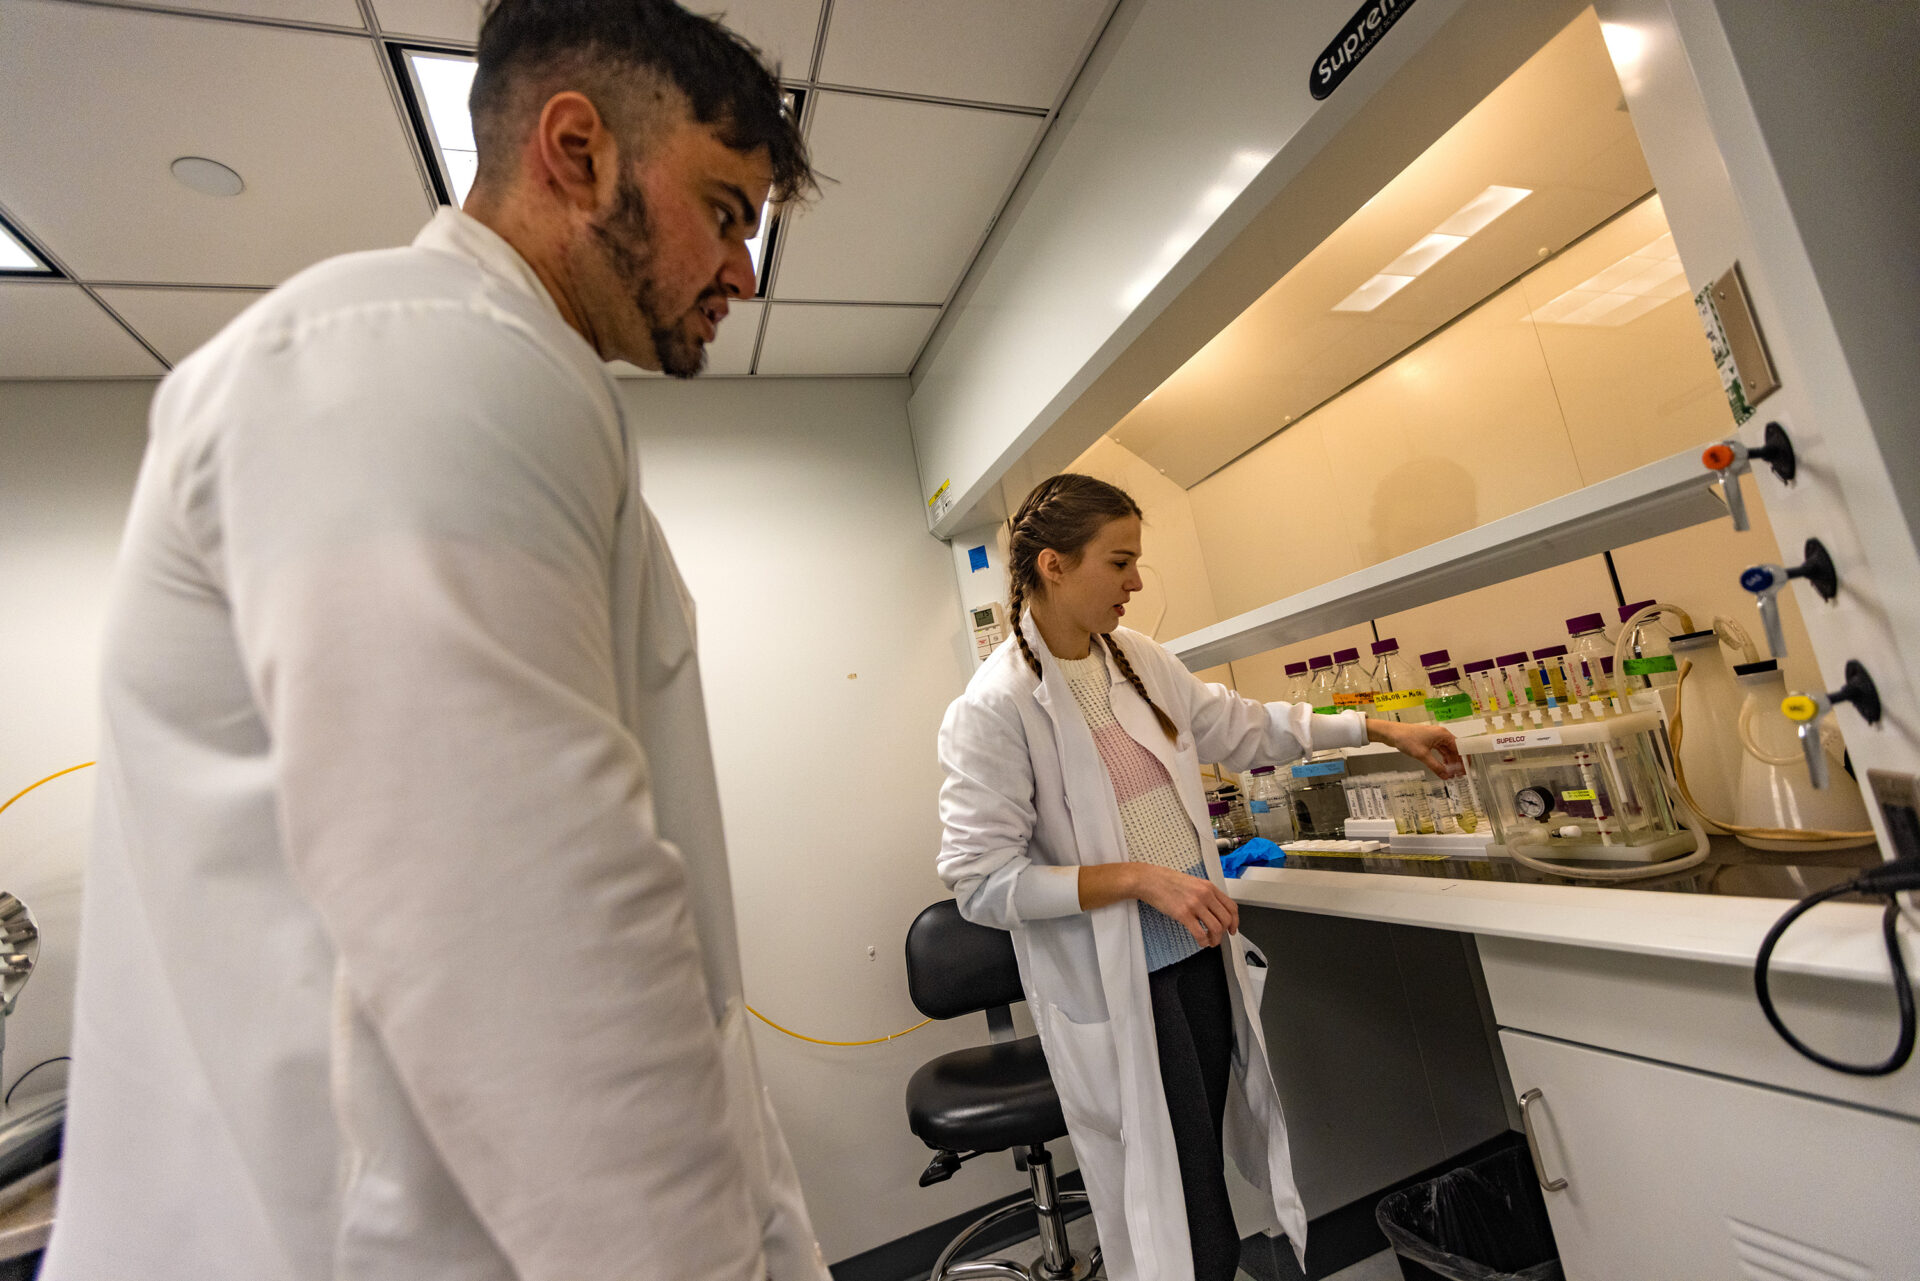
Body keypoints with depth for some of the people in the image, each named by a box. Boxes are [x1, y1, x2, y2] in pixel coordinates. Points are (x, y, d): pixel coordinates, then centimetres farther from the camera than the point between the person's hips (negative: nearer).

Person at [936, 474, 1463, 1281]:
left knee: (1206, 1171, 22)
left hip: (1199, 948, 7)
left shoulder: (1138, 660, 2)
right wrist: (1140, 876, -22)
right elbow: (982, 881, -18)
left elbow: (1239, 727, 15)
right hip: (1113, 983, -6)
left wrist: (1379, 730, 15)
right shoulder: (993, 709, -19)